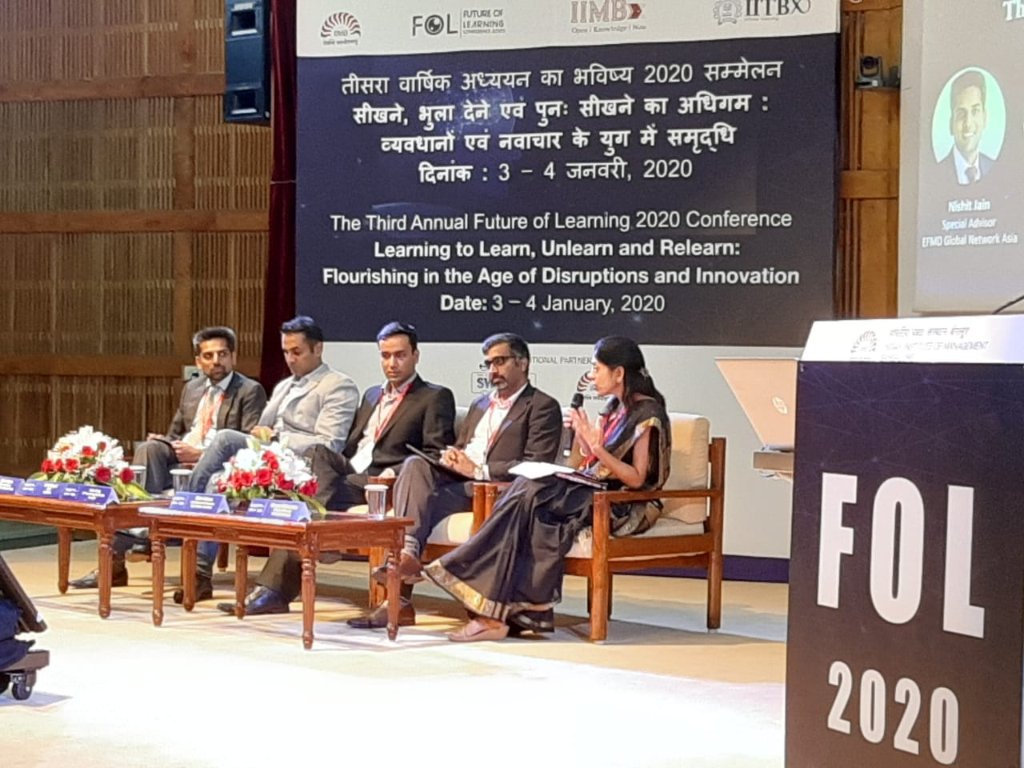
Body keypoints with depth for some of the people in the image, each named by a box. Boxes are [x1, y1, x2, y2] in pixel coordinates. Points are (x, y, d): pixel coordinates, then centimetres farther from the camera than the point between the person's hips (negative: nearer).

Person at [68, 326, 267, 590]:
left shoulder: (250, 391, 3)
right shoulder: (191, 389, 25)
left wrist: (201, 454, -17)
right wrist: (163, 442, 5)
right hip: (179, 455, 6)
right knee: (149, 448, -28)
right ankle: (142, 529, -32)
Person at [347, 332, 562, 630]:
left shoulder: (542, 407, 5)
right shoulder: (480, 405, 32)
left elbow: (537, 466, -9)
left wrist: (478, 470, -14)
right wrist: (452, 457, 5)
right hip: (454, 481, 6)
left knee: (424, 505, -29)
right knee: (415, 464, -26)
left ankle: (401, 597, -33)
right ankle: (406, 554, -40)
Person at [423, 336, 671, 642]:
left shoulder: (648, 414, -7)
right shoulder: (614, 408, 19)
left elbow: (637, 479, -13)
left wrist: (597, 448, -22)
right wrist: (581, 435, 4)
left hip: (618, 503, -8)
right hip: (592, 493, 8)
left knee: (531, 496, -25)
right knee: (528, 489, -20)